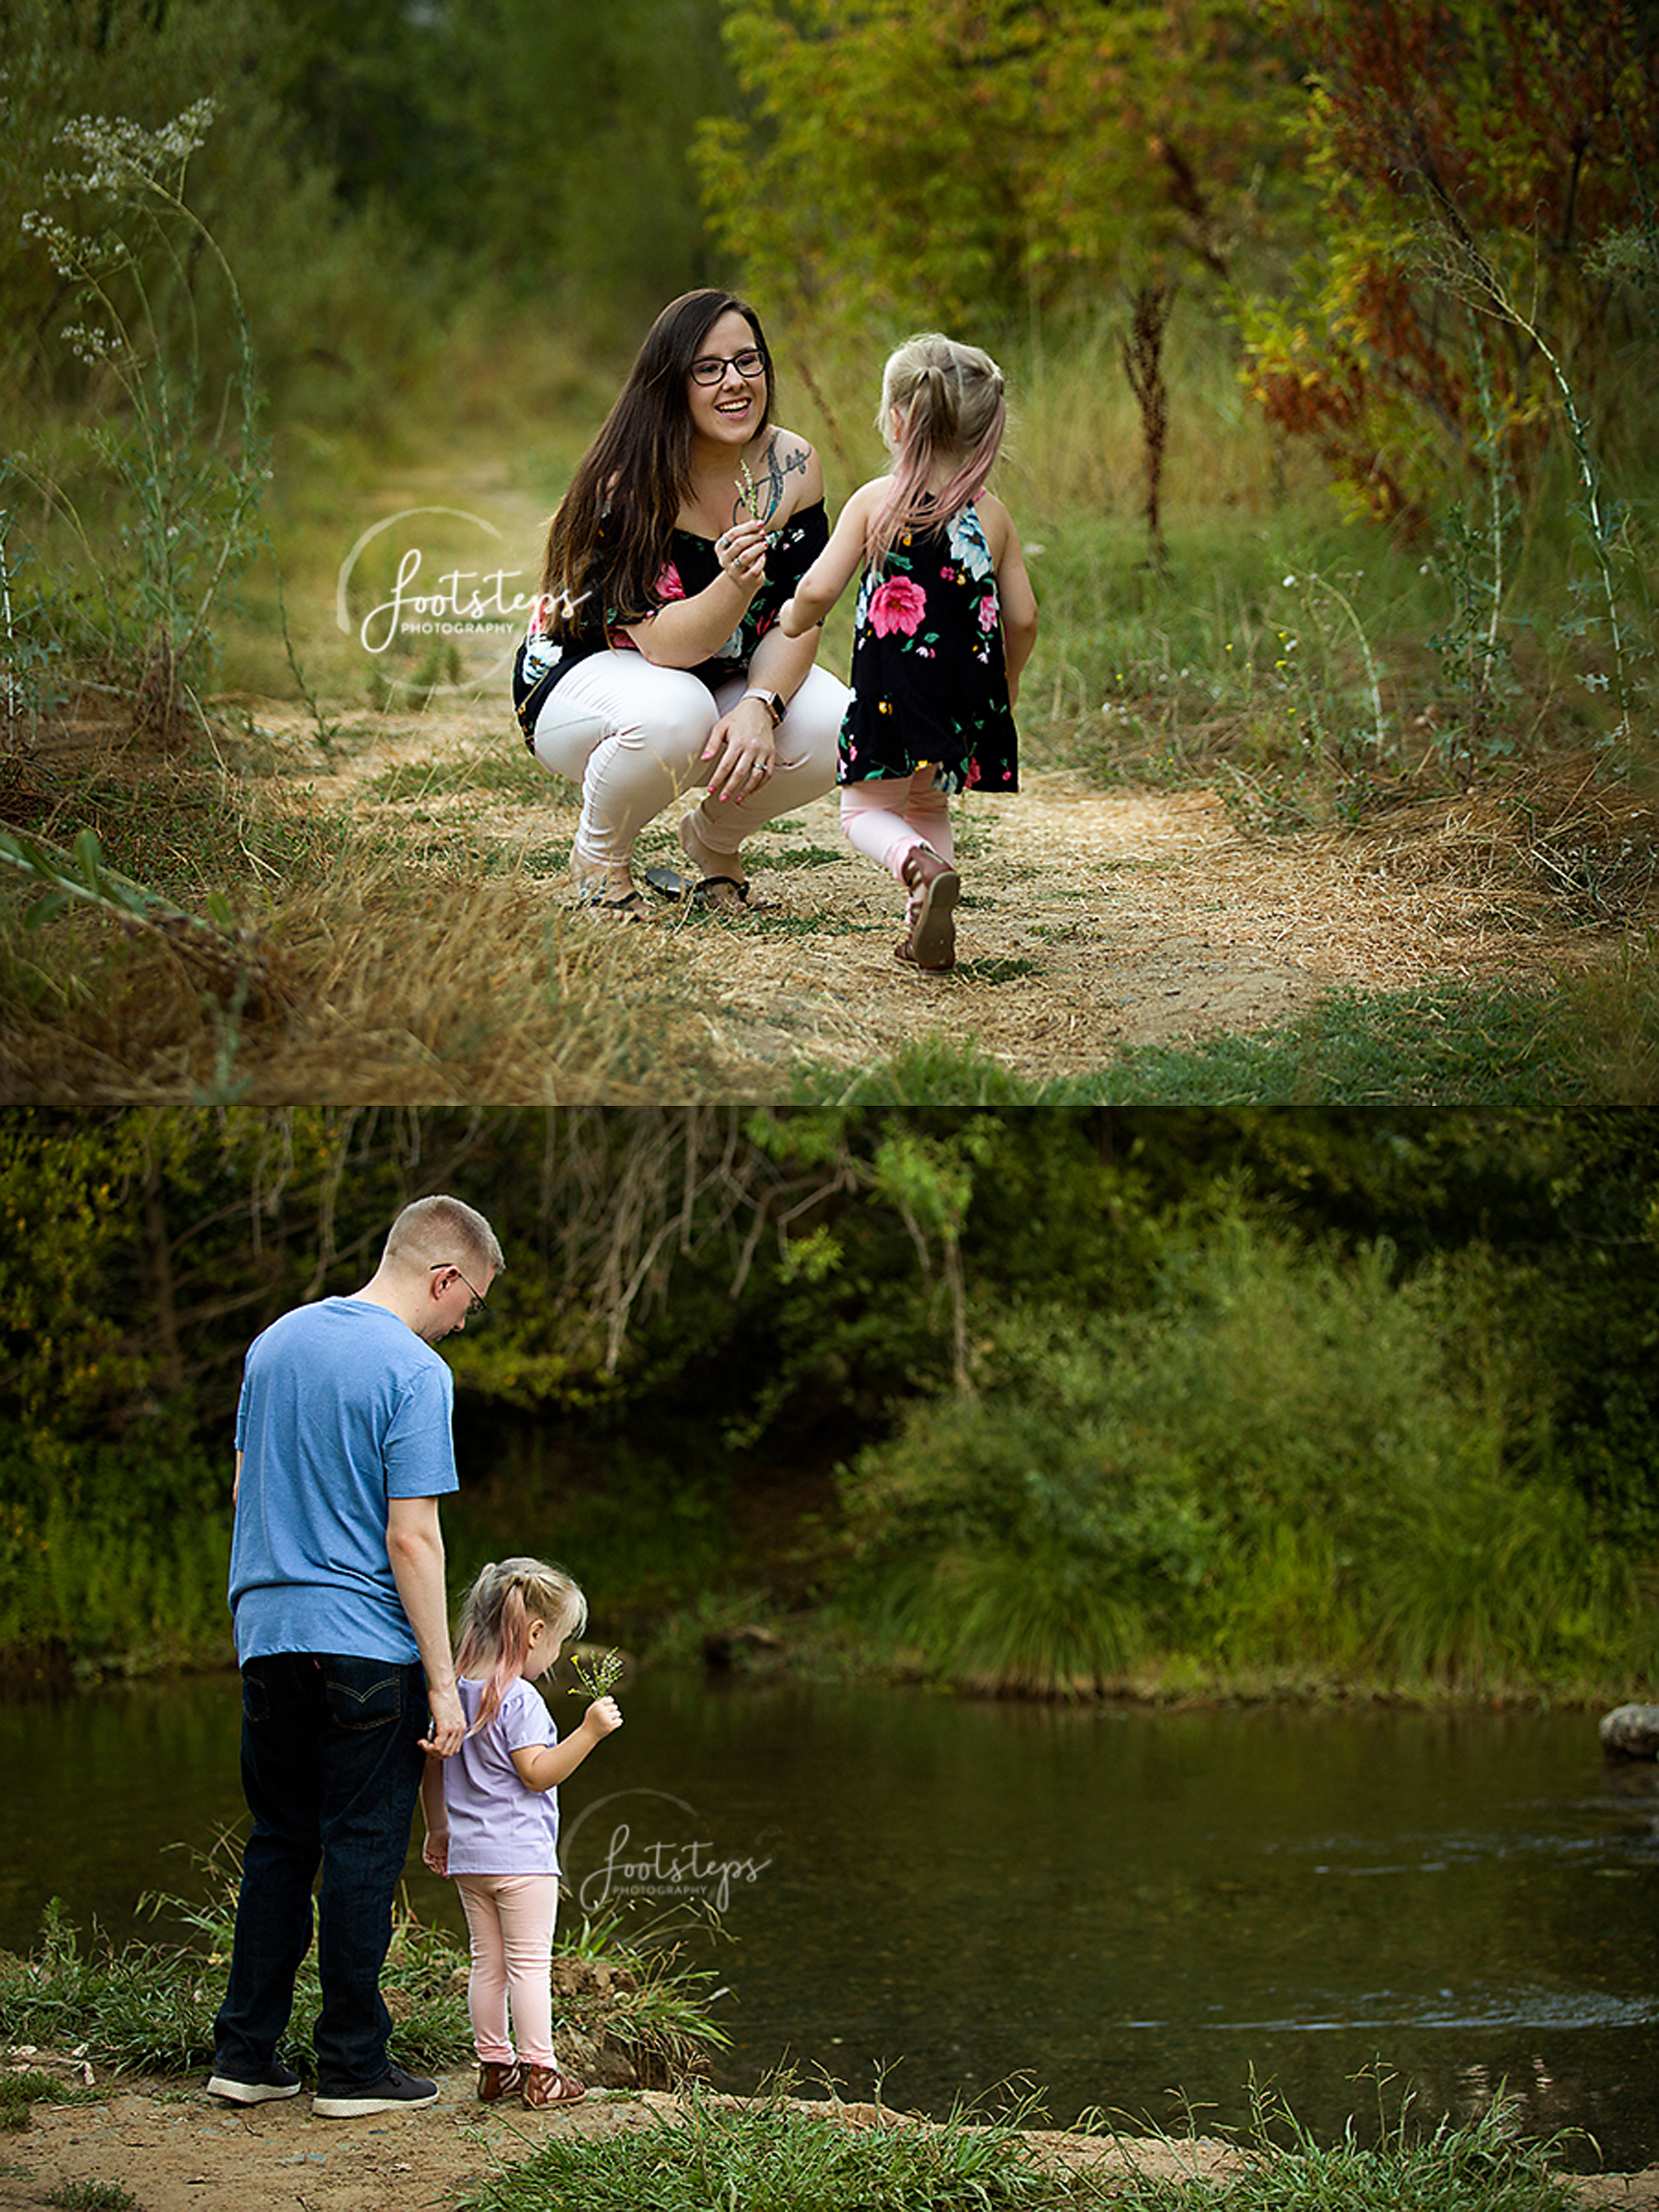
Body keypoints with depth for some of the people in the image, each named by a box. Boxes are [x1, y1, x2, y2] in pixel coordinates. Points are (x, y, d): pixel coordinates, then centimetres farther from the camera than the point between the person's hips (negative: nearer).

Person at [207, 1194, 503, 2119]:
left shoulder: (276, 1342, 10)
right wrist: (444, 1682, -13)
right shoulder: (415, 1372, -13)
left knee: (279, 1845, 14)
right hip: (367, 1648, -7)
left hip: (267, 1634, 7)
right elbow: (411, 1538, -16)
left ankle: (246, 2052, 13)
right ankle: (353, 2066, 5)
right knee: (363, 1851, 1)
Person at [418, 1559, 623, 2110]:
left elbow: (432, 1767, 15)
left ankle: (495, 2067, 17)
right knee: (529, 1964, -3)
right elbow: (538, 1774, -20)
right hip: (521, 1856, -8)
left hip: (469, 1857, 8)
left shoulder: (455, 1692, 8)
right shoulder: (520, 1701, -17)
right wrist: (589, 1732, -20)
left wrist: (438, 1829, 26)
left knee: (488, 1963, 13)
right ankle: (539, 2072, -2)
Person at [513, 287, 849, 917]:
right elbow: (665, 646, -31)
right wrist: (736, 586, -51)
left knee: (833, 731, -24)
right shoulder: (627, 487, -26)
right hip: (578, 680, -5)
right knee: (671, 714, -39)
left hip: (725, 682, 5)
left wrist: (759, 707, -31)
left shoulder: (791, 468, -11)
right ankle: (597, 858, -7)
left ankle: (712, 840, 8)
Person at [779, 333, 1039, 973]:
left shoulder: (875, 502, -5)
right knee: (928, 808, 24)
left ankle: (923, 869, -21)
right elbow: (1022, 619, 5)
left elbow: (818, 589, -10)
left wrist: (791, 621, 13)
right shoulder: (993, 517, 4)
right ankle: (927, 930, 5)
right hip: (969, 694, 4)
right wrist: (1005, 682, 24)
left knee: (866, 809, 11)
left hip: (892, 689, -4)